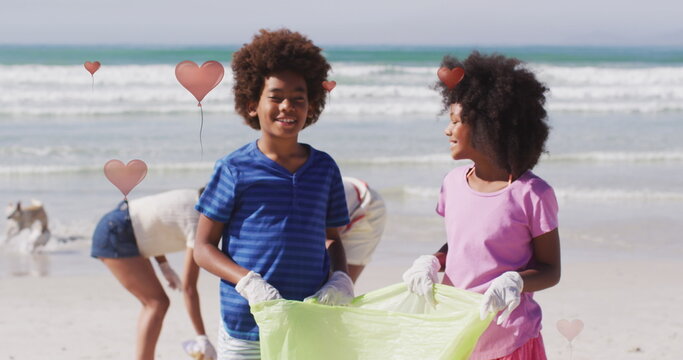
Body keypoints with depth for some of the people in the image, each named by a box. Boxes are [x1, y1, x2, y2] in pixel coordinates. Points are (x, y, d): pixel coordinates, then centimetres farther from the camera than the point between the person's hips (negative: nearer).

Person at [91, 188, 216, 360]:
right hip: (115, 235, -10)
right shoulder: (199, 224, -20)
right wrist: (202, 337, -18)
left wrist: (164, 266, 14)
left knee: (152, 303, 10)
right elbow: (189, 287, -21)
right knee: (158, 303, -9)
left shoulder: (195, 199, 5)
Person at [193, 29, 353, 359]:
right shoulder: (235, 170, -3)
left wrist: (340, 280, -2)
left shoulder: (324, 168, 8)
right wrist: (249, 283, -18)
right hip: (246, 329, -3)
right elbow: (204, 247, -2)